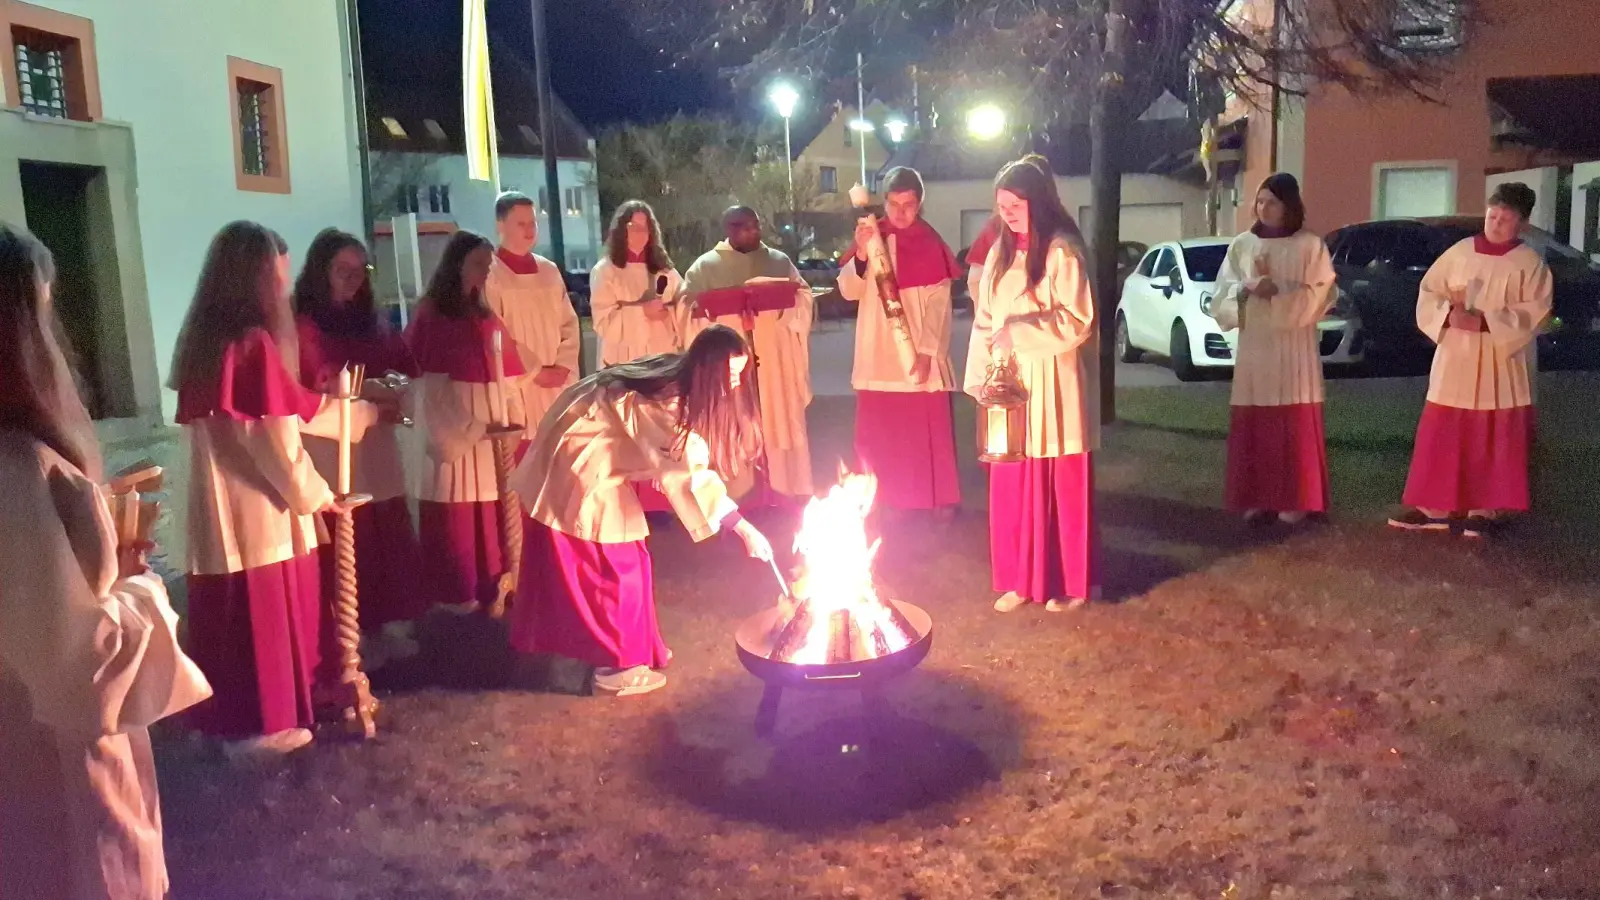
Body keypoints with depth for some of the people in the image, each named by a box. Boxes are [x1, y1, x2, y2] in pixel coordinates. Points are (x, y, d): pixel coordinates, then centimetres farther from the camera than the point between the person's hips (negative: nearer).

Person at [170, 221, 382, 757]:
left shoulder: (208, 340, 9)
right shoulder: (254, 343, -19)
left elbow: (292, 410, 15)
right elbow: (277, 437, -18)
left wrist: (363, 411, 21)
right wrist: (315, 493, -4)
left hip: (220, 505, 8)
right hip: (259, 508, -8)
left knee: (233, 611, 18)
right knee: (266, 612, 5)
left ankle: (230, 715, 31)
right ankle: (261, 723, 17)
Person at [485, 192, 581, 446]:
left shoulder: (549, 270, 12)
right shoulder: (489, 273, -6)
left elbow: (569, 323, 12)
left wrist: (564, 367, -2)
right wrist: (534, 371, -11)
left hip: (557, 385, 6)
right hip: (516, 388, -6)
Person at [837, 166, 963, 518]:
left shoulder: (931, 244, 0)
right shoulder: (870, 237, 8)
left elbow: (938, 303, -5)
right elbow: (849, 291, 0)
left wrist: (927, 352, -15)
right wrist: (861, 254, -17)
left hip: (920, 356, -2)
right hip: (878, 357, 3)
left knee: (929, 434, 1)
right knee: (881, 436, 6)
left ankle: (939, 500, 13)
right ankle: (887, 503, 17)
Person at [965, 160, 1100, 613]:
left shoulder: (1062, 252, -7)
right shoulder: (1000, 253, 13)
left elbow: (1076, 321, -13)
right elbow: (984, 320, 13)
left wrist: (1019, 334, -18)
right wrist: (980, 377, 5)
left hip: (1052, 390, -6)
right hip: (1009, 386, 6)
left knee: (1062, 486, 2)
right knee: (1013, 487, 7)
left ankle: (1071, 582, 12)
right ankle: (1020, 579, 17)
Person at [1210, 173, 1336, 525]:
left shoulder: (1310, 245, -1)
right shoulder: (1242, 244, 9)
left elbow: (1318, 297, -6)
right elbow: (1223, 294, 7)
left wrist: (1276, 291, -17)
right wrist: (1246, 290, -14)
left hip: (1294, 349, -3)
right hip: (1253, 345, 3)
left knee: (1295, 425, -2)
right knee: (1252, 425, 3)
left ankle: (1295, 499, 6)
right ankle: (1256, 497, 11)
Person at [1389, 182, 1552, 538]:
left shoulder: (1530, 263, -2)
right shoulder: (1459, 252, 5)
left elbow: (1534, 312, -9)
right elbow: (1428, 291, 5)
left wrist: (1485, 322, -20)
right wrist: (1448, 314, -15)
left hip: (1502, 364, -2)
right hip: (1455, 359, 2)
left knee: (1495, 441, 2)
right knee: (1441, 436, 2)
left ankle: (1484, 510, 10)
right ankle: (1433, 507, 8)